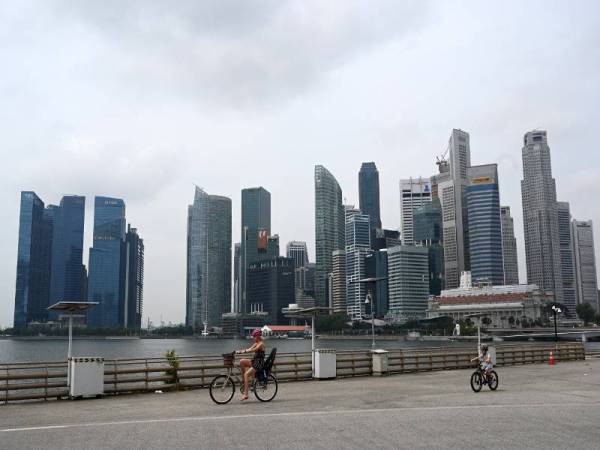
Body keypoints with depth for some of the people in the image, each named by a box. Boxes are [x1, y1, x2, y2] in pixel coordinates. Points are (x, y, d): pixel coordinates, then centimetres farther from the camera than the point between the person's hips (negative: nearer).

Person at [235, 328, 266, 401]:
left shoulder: (261, 344, -12)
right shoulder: (256, 343, 16)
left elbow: (253, 350, -26)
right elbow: (249, 349, 10)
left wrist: (243, 351, -35)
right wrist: (239, 351, -3)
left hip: (259, 363, -9)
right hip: (254, 361, 9)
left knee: (246, 374, -22)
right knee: (242, 362, -10)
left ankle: (245, 394, -23)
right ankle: (244, 381, -3)